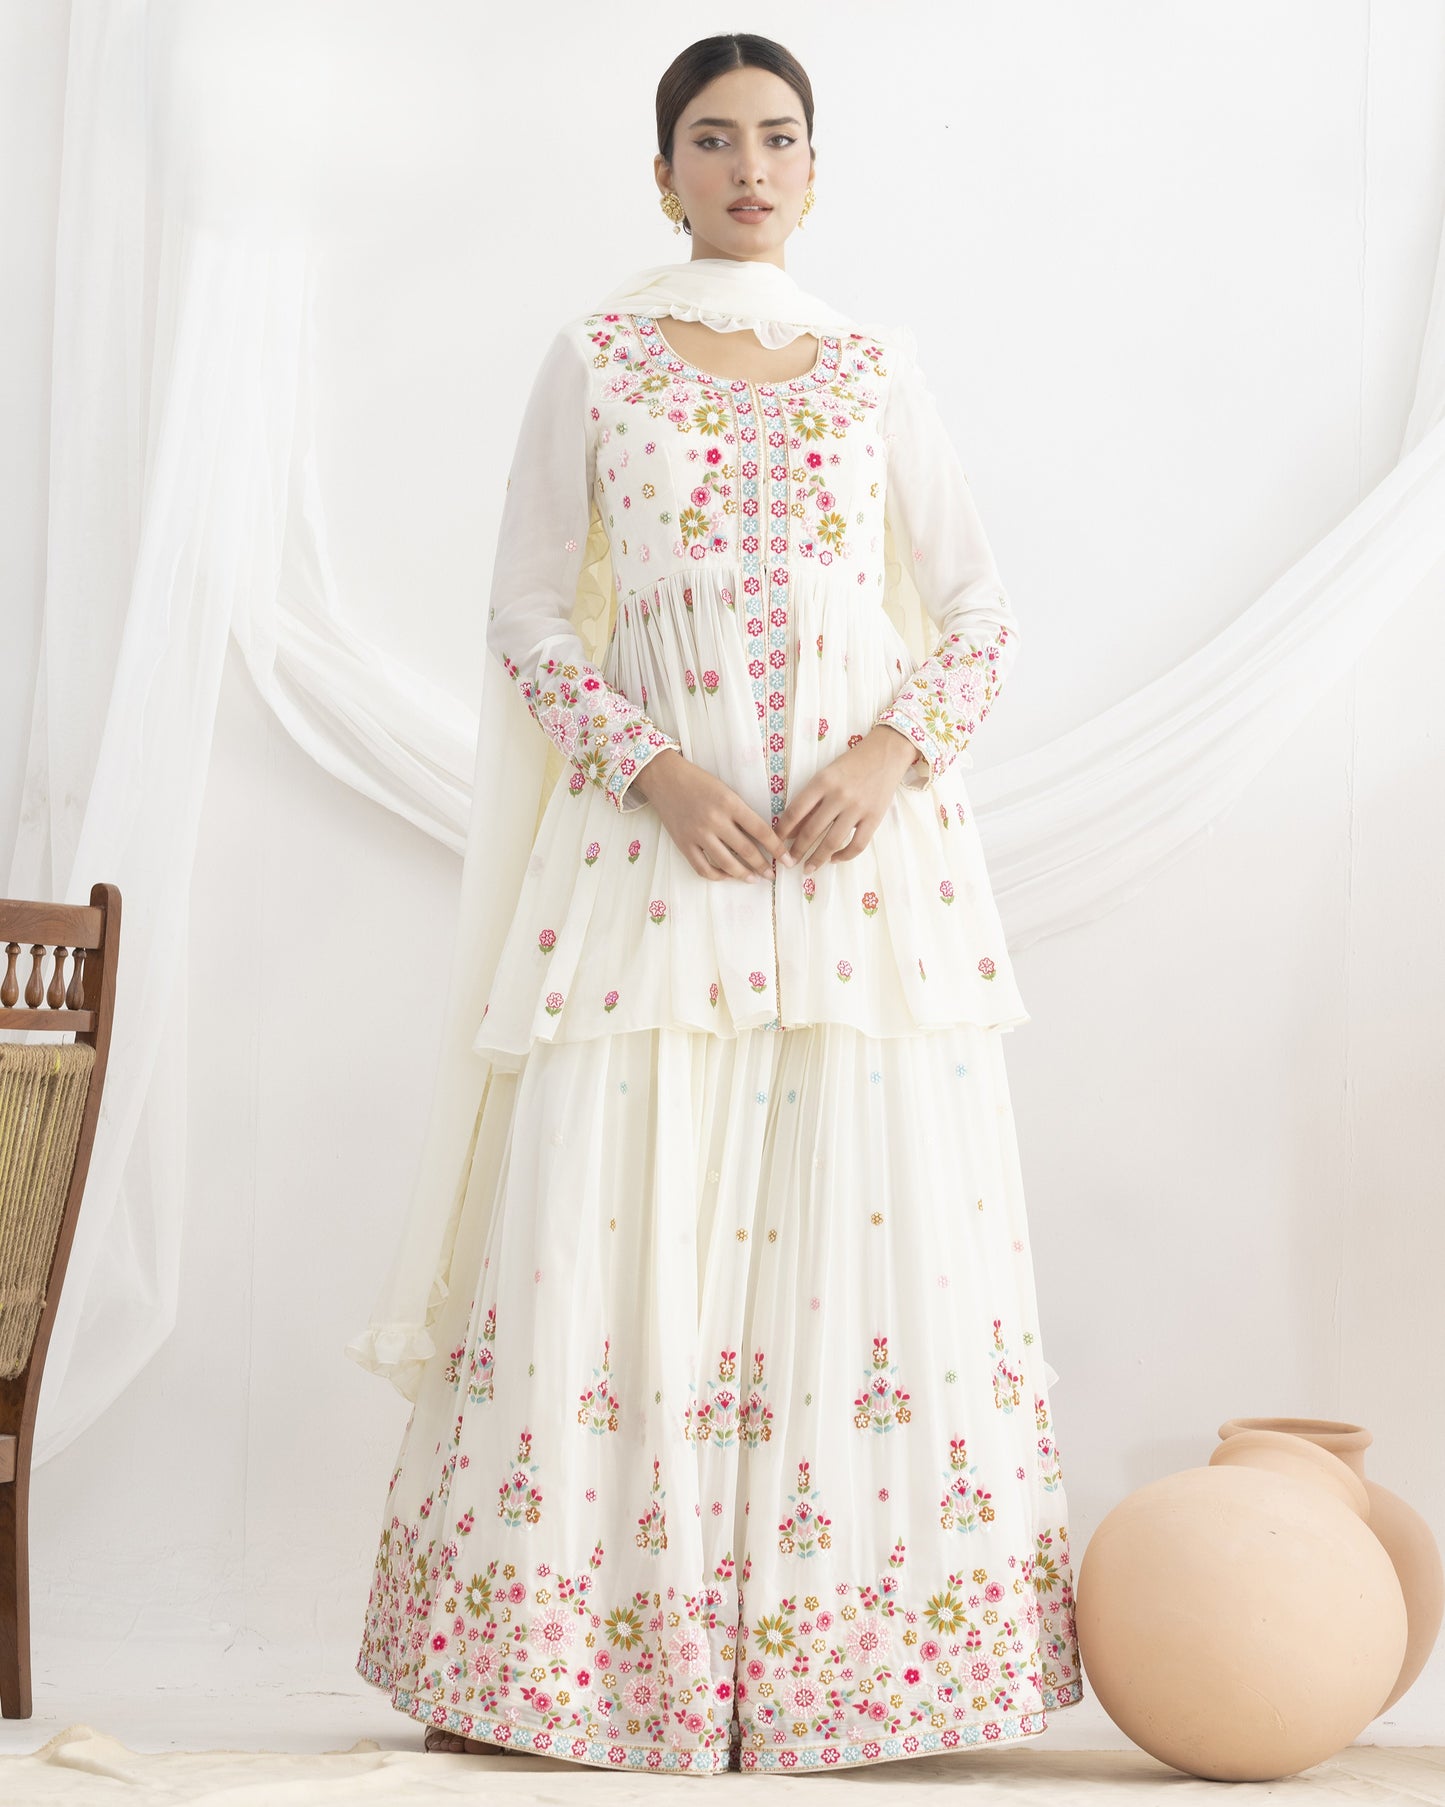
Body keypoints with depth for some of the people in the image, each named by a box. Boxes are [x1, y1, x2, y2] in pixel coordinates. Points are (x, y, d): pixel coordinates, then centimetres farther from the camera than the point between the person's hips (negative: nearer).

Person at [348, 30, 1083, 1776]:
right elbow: (527, 615, 4)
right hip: (655, 838, -1)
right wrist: (655, 768, -11)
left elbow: (978, 616, 10)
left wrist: (895, 752, -9)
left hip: (864, 840, 2)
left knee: (872, 1219, -4)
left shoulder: (875, 370, 11)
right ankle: (528, 1665, 2)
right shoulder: (594, 361, 7)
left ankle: (834, 1663, 3)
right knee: (607, 1223, -6)